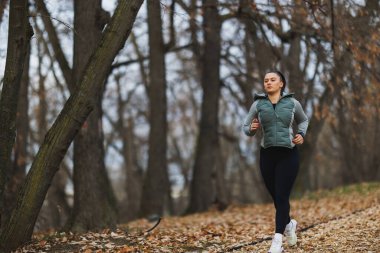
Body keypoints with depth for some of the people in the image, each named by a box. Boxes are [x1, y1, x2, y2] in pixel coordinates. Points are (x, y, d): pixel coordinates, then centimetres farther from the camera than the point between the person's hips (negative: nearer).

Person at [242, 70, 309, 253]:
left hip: (288, 155, -2)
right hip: (267, 155, 2)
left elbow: (303, 120, 21)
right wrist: (252, 128, -14)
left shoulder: (292, 103, 3)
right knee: (276, 197, 11)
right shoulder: (258, 104, 3)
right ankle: (288, 224, 40)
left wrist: (301, 134, 2)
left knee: (281, 197, -11)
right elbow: (246, 128, 9)